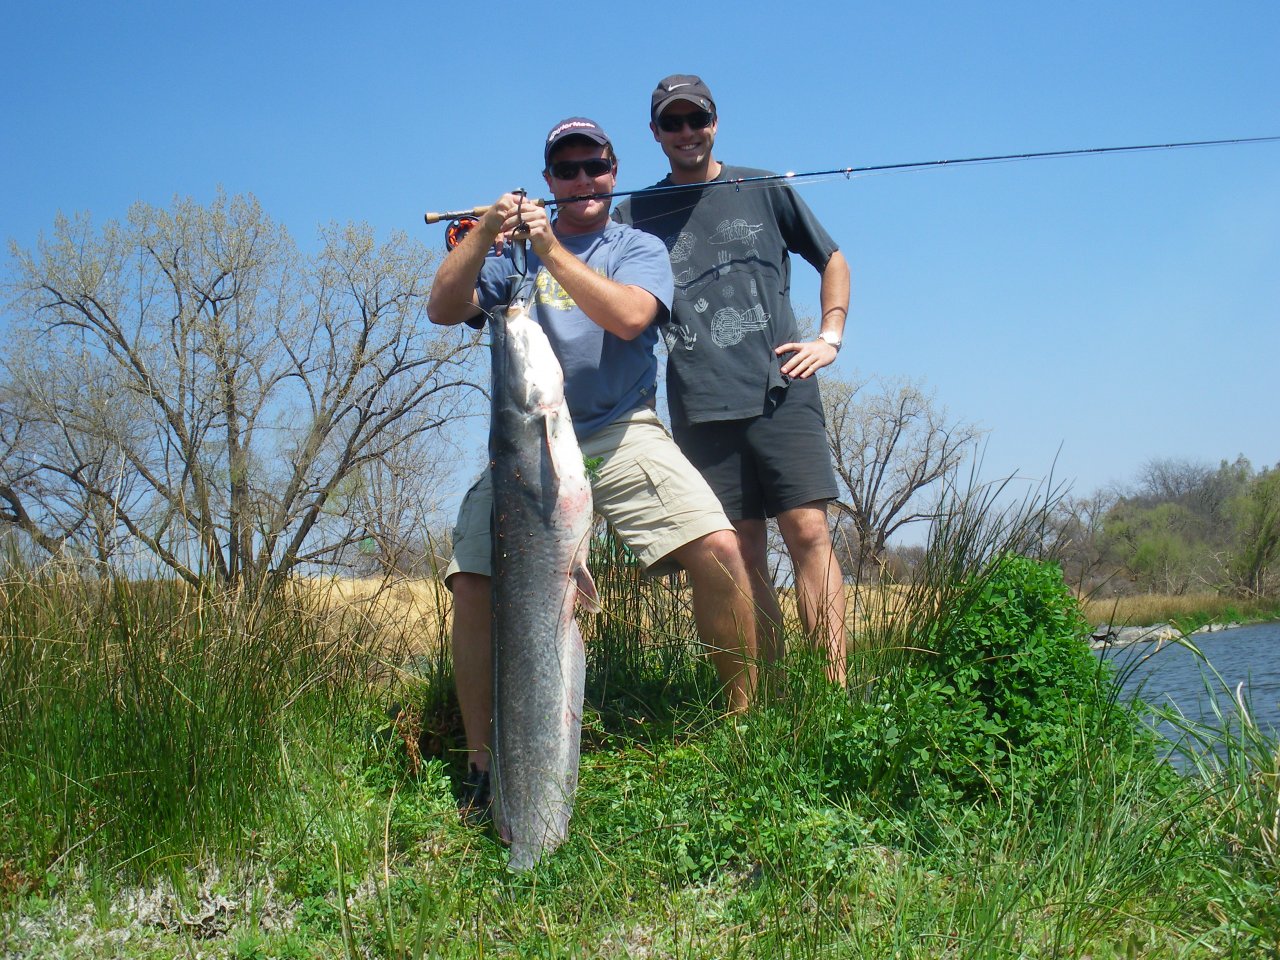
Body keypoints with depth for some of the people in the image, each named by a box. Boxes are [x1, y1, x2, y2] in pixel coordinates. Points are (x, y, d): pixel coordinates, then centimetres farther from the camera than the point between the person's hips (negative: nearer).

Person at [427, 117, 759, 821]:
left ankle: (744, 719, -2)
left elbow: (629, 316, -10)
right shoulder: (513, 248, 18)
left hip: (620, 435, -1)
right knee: (472, 583, -16)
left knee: (720, 550, -21)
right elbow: (443, 310, 3)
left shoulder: (639, 248, 12)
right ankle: (482, 771, -2)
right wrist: (482, 234, -11)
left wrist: (551, 250, -16)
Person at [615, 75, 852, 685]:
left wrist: (830, 338, 8)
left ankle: (837, 689, -10)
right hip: (701, 406, 1)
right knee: (741, 554, 0)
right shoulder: (636, 213, 13)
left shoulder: (765, 191, 13)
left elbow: (832, 260, 22)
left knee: (809, 532, -11)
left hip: (781, 390, -1)